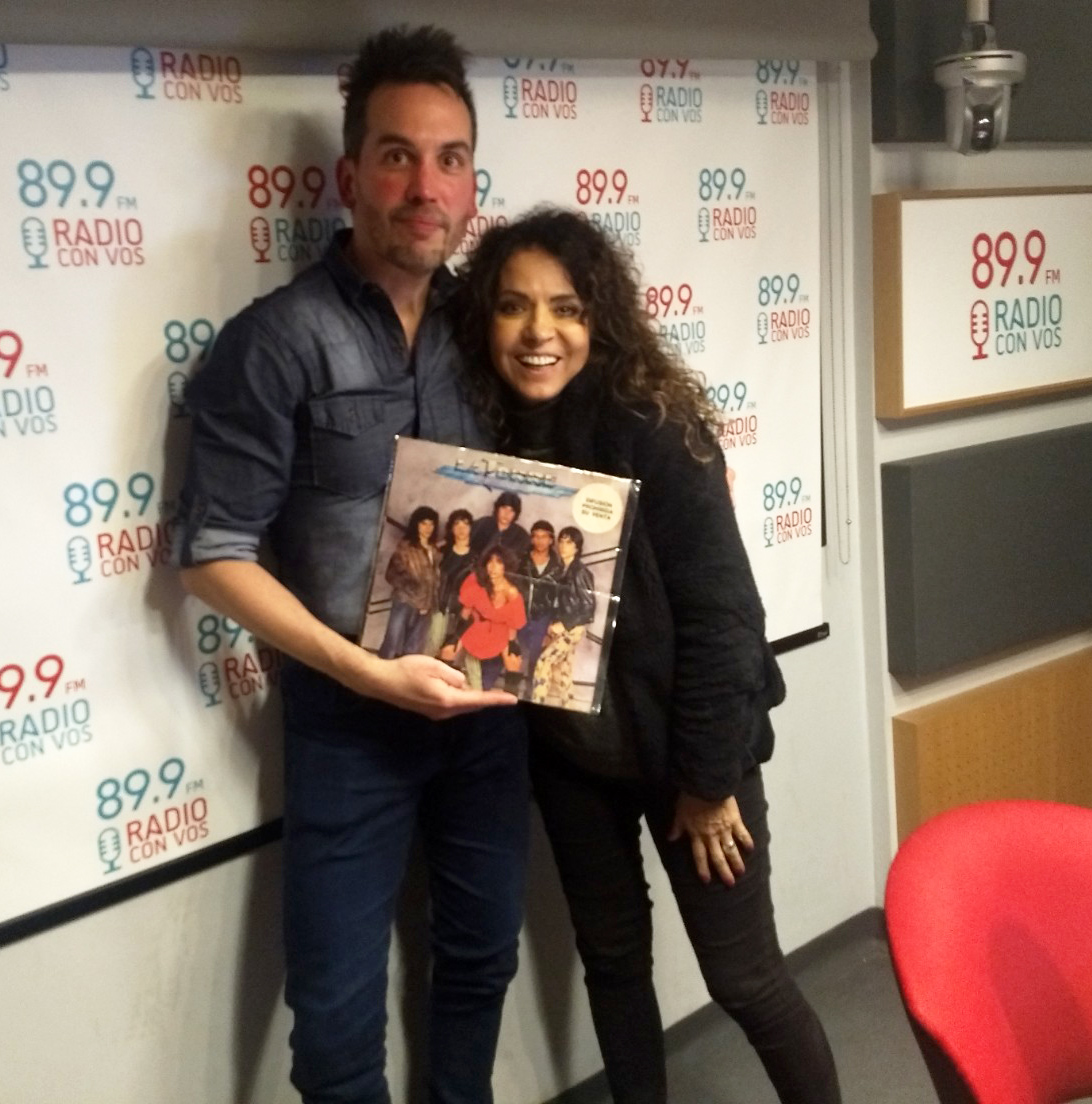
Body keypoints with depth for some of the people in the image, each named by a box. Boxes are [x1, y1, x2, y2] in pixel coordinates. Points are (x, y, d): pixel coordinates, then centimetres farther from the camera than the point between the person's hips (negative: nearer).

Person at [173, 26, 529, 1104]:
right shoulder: (280, 339, -13)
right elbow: (212, 555, -14)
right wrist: (372, 674, -20)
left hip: (489, 703, 5)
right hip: (350, 718, -5)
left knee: (480, 958, 20)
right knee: (338, 1014, 6)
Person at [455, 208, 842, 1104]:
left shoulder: (653, 429, -20)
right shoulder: (485, 432, -5)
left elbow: (720, 610, -19)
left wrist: (708, 776, -15)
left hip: (682, 748, -5)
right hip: (567, 751, 5)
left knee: (744, 975, 5)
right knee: (611, 956, 19)